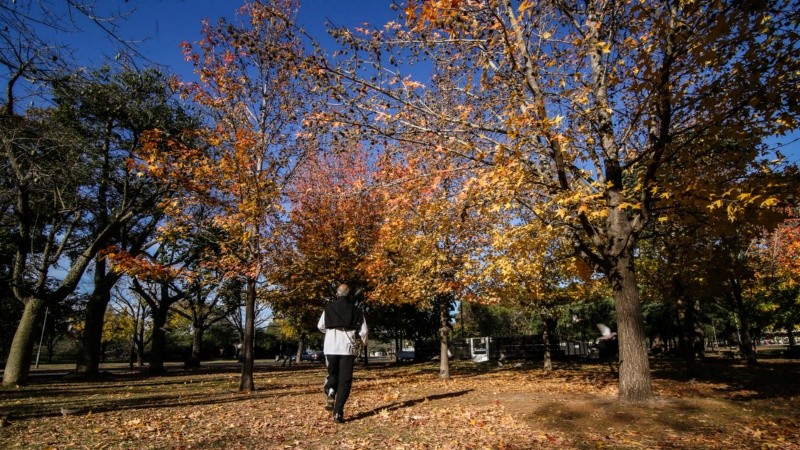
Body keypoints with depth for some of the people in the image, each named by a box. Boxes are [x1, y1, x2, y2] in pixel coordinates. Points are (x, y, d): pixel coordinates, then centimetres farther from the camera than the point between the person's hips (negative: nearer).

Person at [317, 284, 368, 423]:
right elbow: (363, 331, 4)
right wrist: (364, 341, 26)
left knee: (332, 373, 22)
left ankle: (331, 395, -6)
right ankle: (338, 412, -5)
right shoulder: (356, 310, 5)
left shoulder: (329, 308, 6)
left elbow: (320, 326, 14)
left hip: (331, 347, 1)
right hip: (348, 347, -1)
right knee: (345, 380, 4)